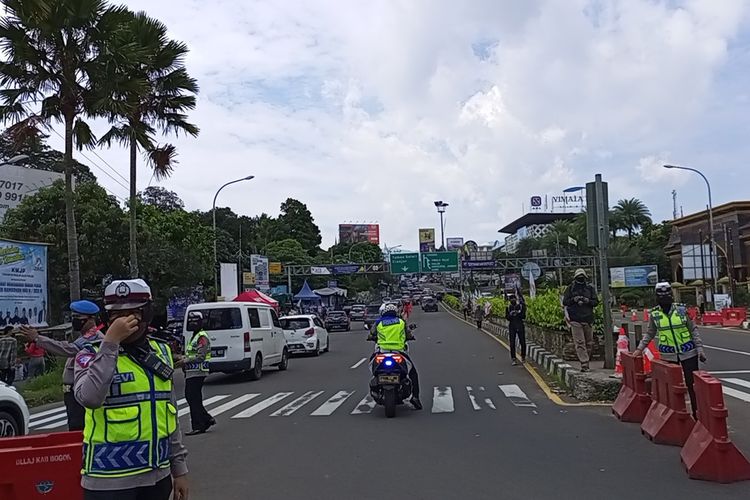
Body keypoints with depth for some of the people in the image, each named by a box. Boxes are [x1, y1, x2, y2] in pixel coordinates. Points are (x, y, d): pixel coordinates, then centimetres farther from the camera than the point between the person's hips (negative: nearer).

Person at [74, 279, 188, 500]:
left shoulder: (161, 353, 7)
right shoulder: (93, 355, -7)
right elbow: (89, 398, -27)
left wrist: (179, 467, 13)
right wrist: (110, 342, -25)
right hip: (109, 481, -4)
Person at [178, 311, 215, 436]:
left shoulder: (202, 337, -13)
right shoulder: (194, 336, 21)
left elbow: (200, 356, -21)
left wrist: (184, 361, -18)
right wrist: (183, 358, 12)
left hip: (197, 373, -11)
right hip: (192, 373, 11)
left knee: (194, 399, -7)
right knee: (189, 396, 13)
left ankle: (198, 427, -1)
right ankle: (207, 419, 19)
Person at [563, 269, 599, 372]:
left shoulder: (590, 288, 11)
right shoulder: (570, 288, 6)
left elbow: (596, 301, 9)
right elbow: (564, 302, 5)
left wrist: (588, 301, -11)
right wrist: (574, 300, -13)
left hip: (588, 319, 3)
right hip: (575, 320, -2)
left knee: (589, 343, 7)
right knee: (580, 343, -8)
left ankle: (586, 362, 19)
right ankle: (584, 364, -10)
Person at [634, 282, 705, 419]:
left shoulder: (681, 310, -3)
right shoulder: (654, 314, 0)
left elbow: (693, 330, 3)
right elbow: (649, 333, 11)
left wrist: (699, 348, -2)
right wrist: (640, 348, 5)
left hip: (688, 352, -1)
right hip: (668, 355, 1)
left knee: (692, 384, 2)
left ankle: (697, 413, 11)